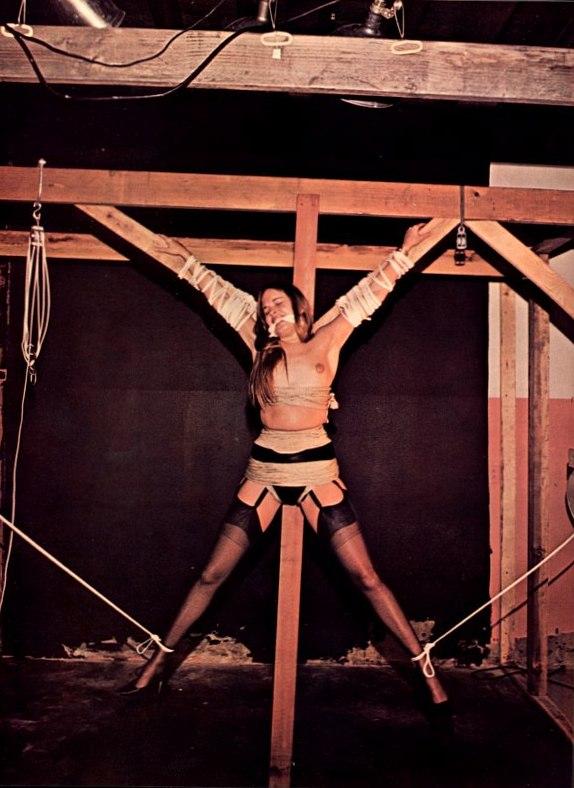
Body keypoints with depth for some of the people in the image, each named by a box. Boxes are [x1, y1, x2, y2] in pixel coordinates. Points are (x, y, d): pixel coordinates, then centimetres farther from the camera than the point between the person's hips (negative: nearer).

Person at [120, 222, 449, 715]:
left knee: (366, 577, -2)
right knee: (213, 574, 6)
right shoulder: (260, 348, 9)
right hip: (264, 471, 3)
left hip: (318, 470, -2)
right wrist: (180, 259, 22)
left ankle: (425, 667, 10)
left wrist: (405, 251, 5)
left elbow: (369, 292, 4)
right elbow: (222, 294, 15)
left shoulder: (326, 344, 2)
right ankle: (160, 661, 20)